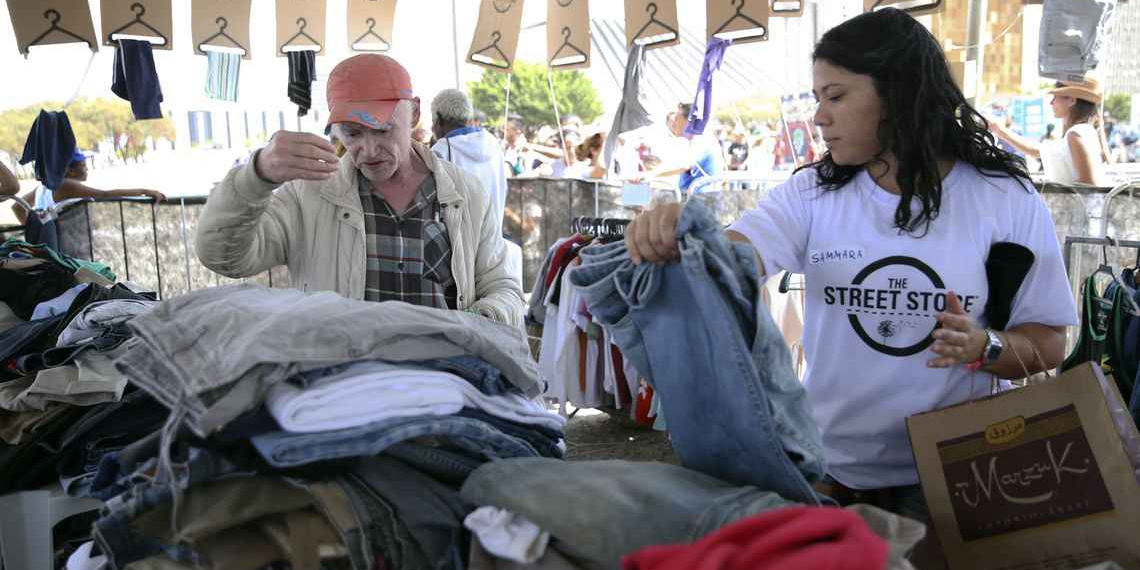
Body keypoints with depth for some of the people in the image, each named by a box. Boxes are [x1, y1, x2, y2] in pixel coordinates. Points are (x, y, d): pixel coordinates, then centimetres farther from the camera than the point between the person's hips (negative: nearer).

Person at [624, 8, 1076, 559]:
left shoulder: (1008, 201, -7)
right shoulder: (812, 193, -4)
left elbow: (1049, 344, -1)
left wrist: (985, 347, -23)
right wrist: (674, 235, -42)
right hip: (827, 470, 2)